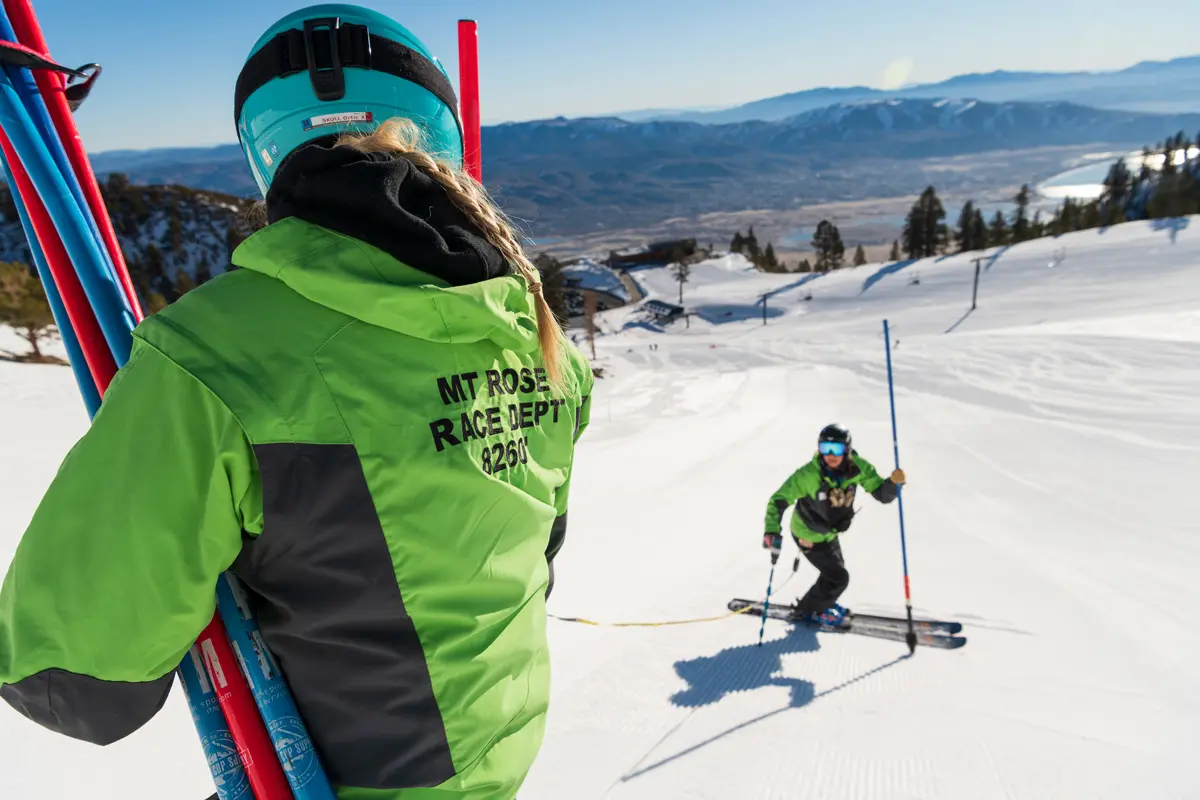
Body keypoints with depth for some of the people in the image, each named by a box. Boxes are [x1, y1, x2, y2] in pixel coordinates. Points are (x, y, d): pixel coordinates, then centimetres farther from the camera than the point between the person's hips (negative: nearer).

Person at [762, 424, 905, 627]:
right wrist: (772, 531, -42)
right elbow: (778, 500, -29)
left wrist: (893, 482, -39)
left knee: (835, 568, 27)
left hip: (829, 533, 6)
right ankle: (807, 610, 25)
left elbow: (882, 494, -17)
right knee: (839, 578, 0)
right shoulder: (808, 475, -34)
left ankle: (822, 602, 56)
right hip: (809, 535, -6)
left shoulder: (858, 468, -22)